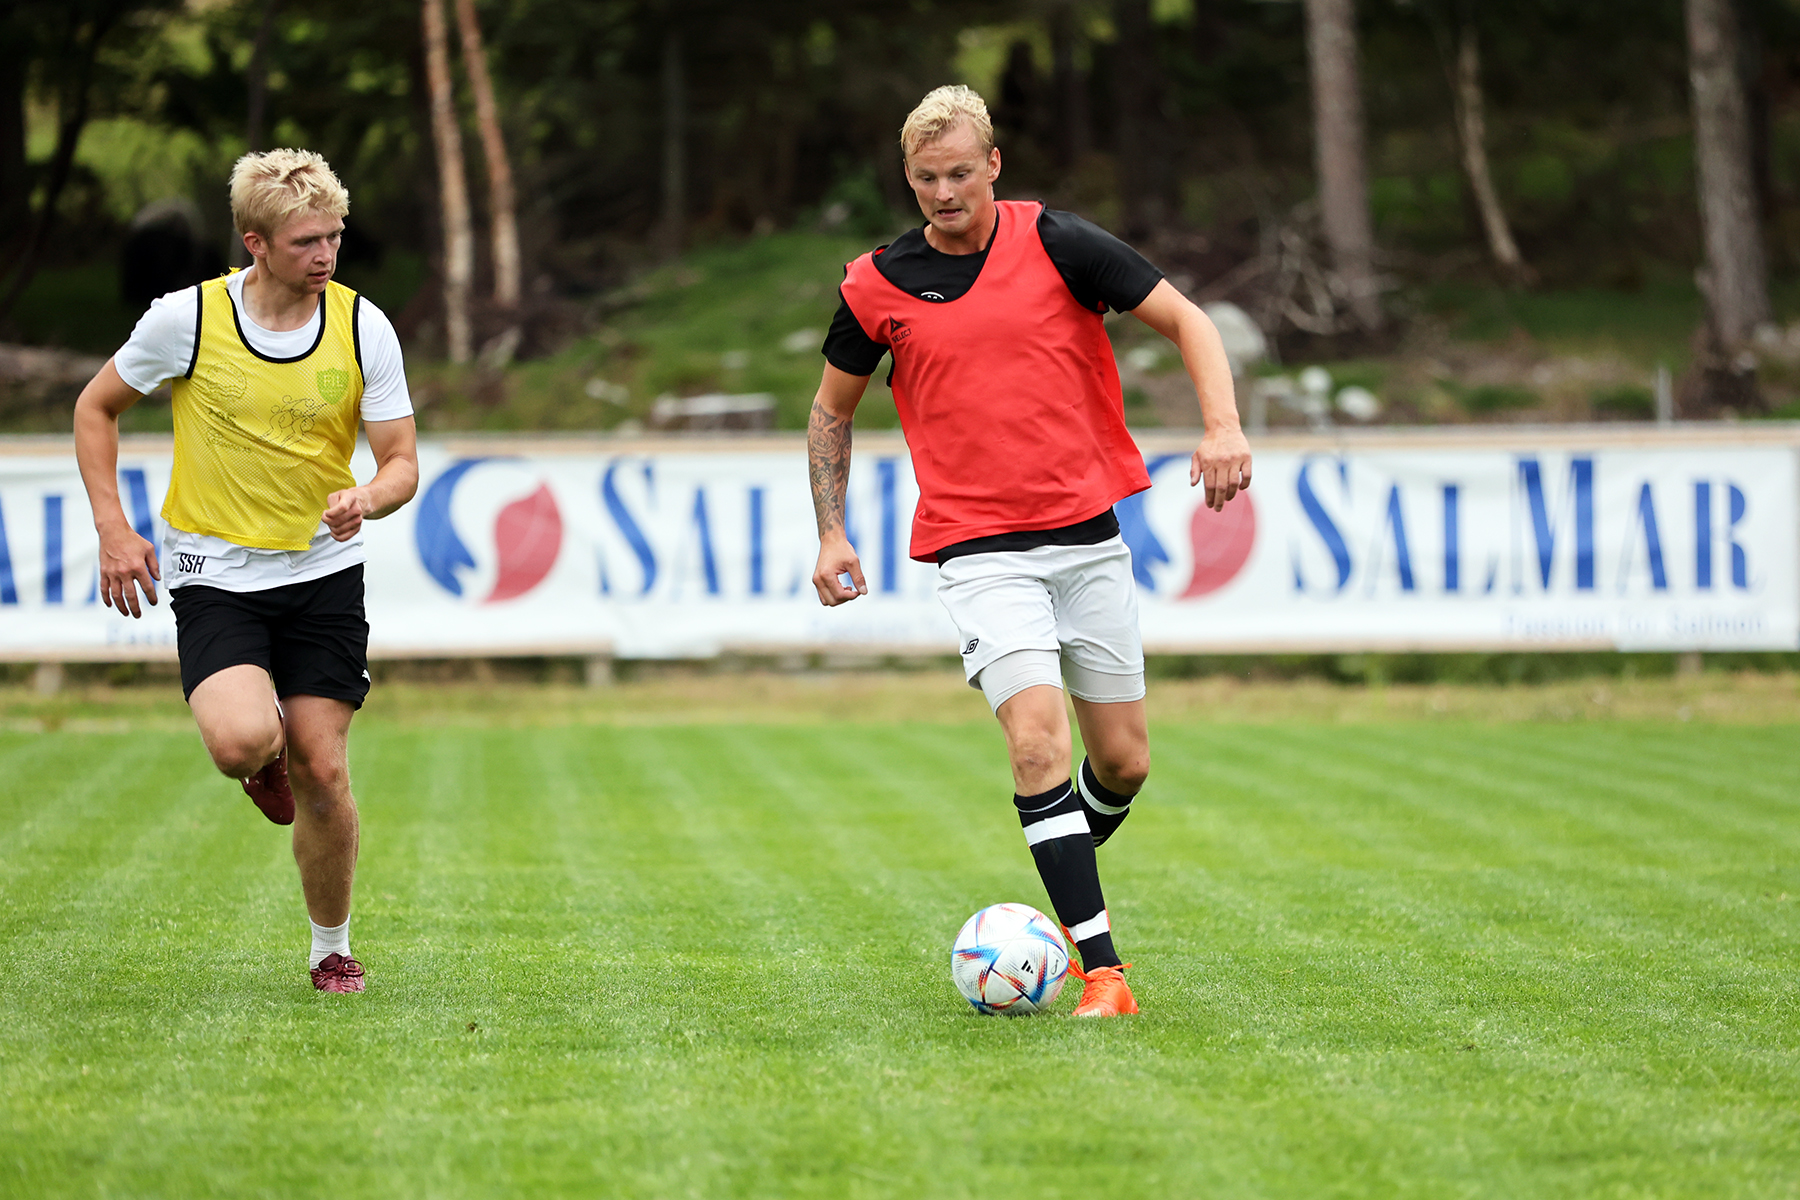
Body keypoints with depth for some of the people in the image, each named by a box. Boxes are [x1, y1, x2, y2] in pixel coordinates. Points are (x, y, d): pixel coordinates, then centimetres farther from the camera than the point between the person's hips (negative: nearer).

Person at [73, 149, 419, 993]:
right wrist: (113, 529, -4)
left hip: (323, 574, 2)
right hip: (213, 575, -2)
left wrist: (367, 498, -25)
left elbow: (402, 464, -1)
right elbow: (96, 408, 6)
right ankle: (265, 758, 13)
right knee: (242, 739, -26)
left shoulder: (363, 328, -6)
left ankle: (331, 950, 19)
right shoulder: (186, 320, -10)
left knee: (322, 773, -3)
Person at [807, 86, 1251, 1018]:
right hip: (979, 549, -2)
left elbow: (1186, 321, 1)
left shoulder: (1056, 243, -3)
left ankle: (1074, 889, 40)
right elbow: (831, 408, 15)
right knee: (1038, 740, -20)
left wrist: (1223, 425, -15)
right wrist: (831, 534, 6)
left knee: (1123, 761, 7)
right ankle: (1102, 970, -19)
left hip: (1088, 538, 2)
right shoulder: (878, 285, 0)